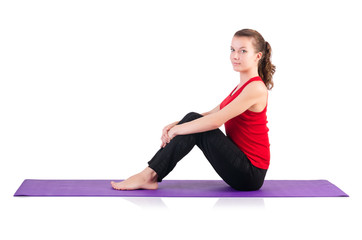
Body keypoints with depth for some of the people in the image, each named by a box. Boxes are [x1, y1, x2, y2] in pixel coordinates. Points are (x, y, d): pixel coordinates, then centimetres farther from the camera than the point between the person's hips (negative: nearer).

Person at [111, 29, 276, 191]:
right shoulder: (241, 86, 16)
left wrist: (176, 130, -16)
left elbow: (216, 120, -23)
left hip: (250, 175, -8)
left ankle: (149, 176, -13)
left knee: (196, 129, -17)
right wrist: (176, 125, 1)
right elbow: (211, 115, 16)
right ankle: (151, 173, -7)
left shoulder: (256, 88, -15)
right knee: (193, 119, -2)